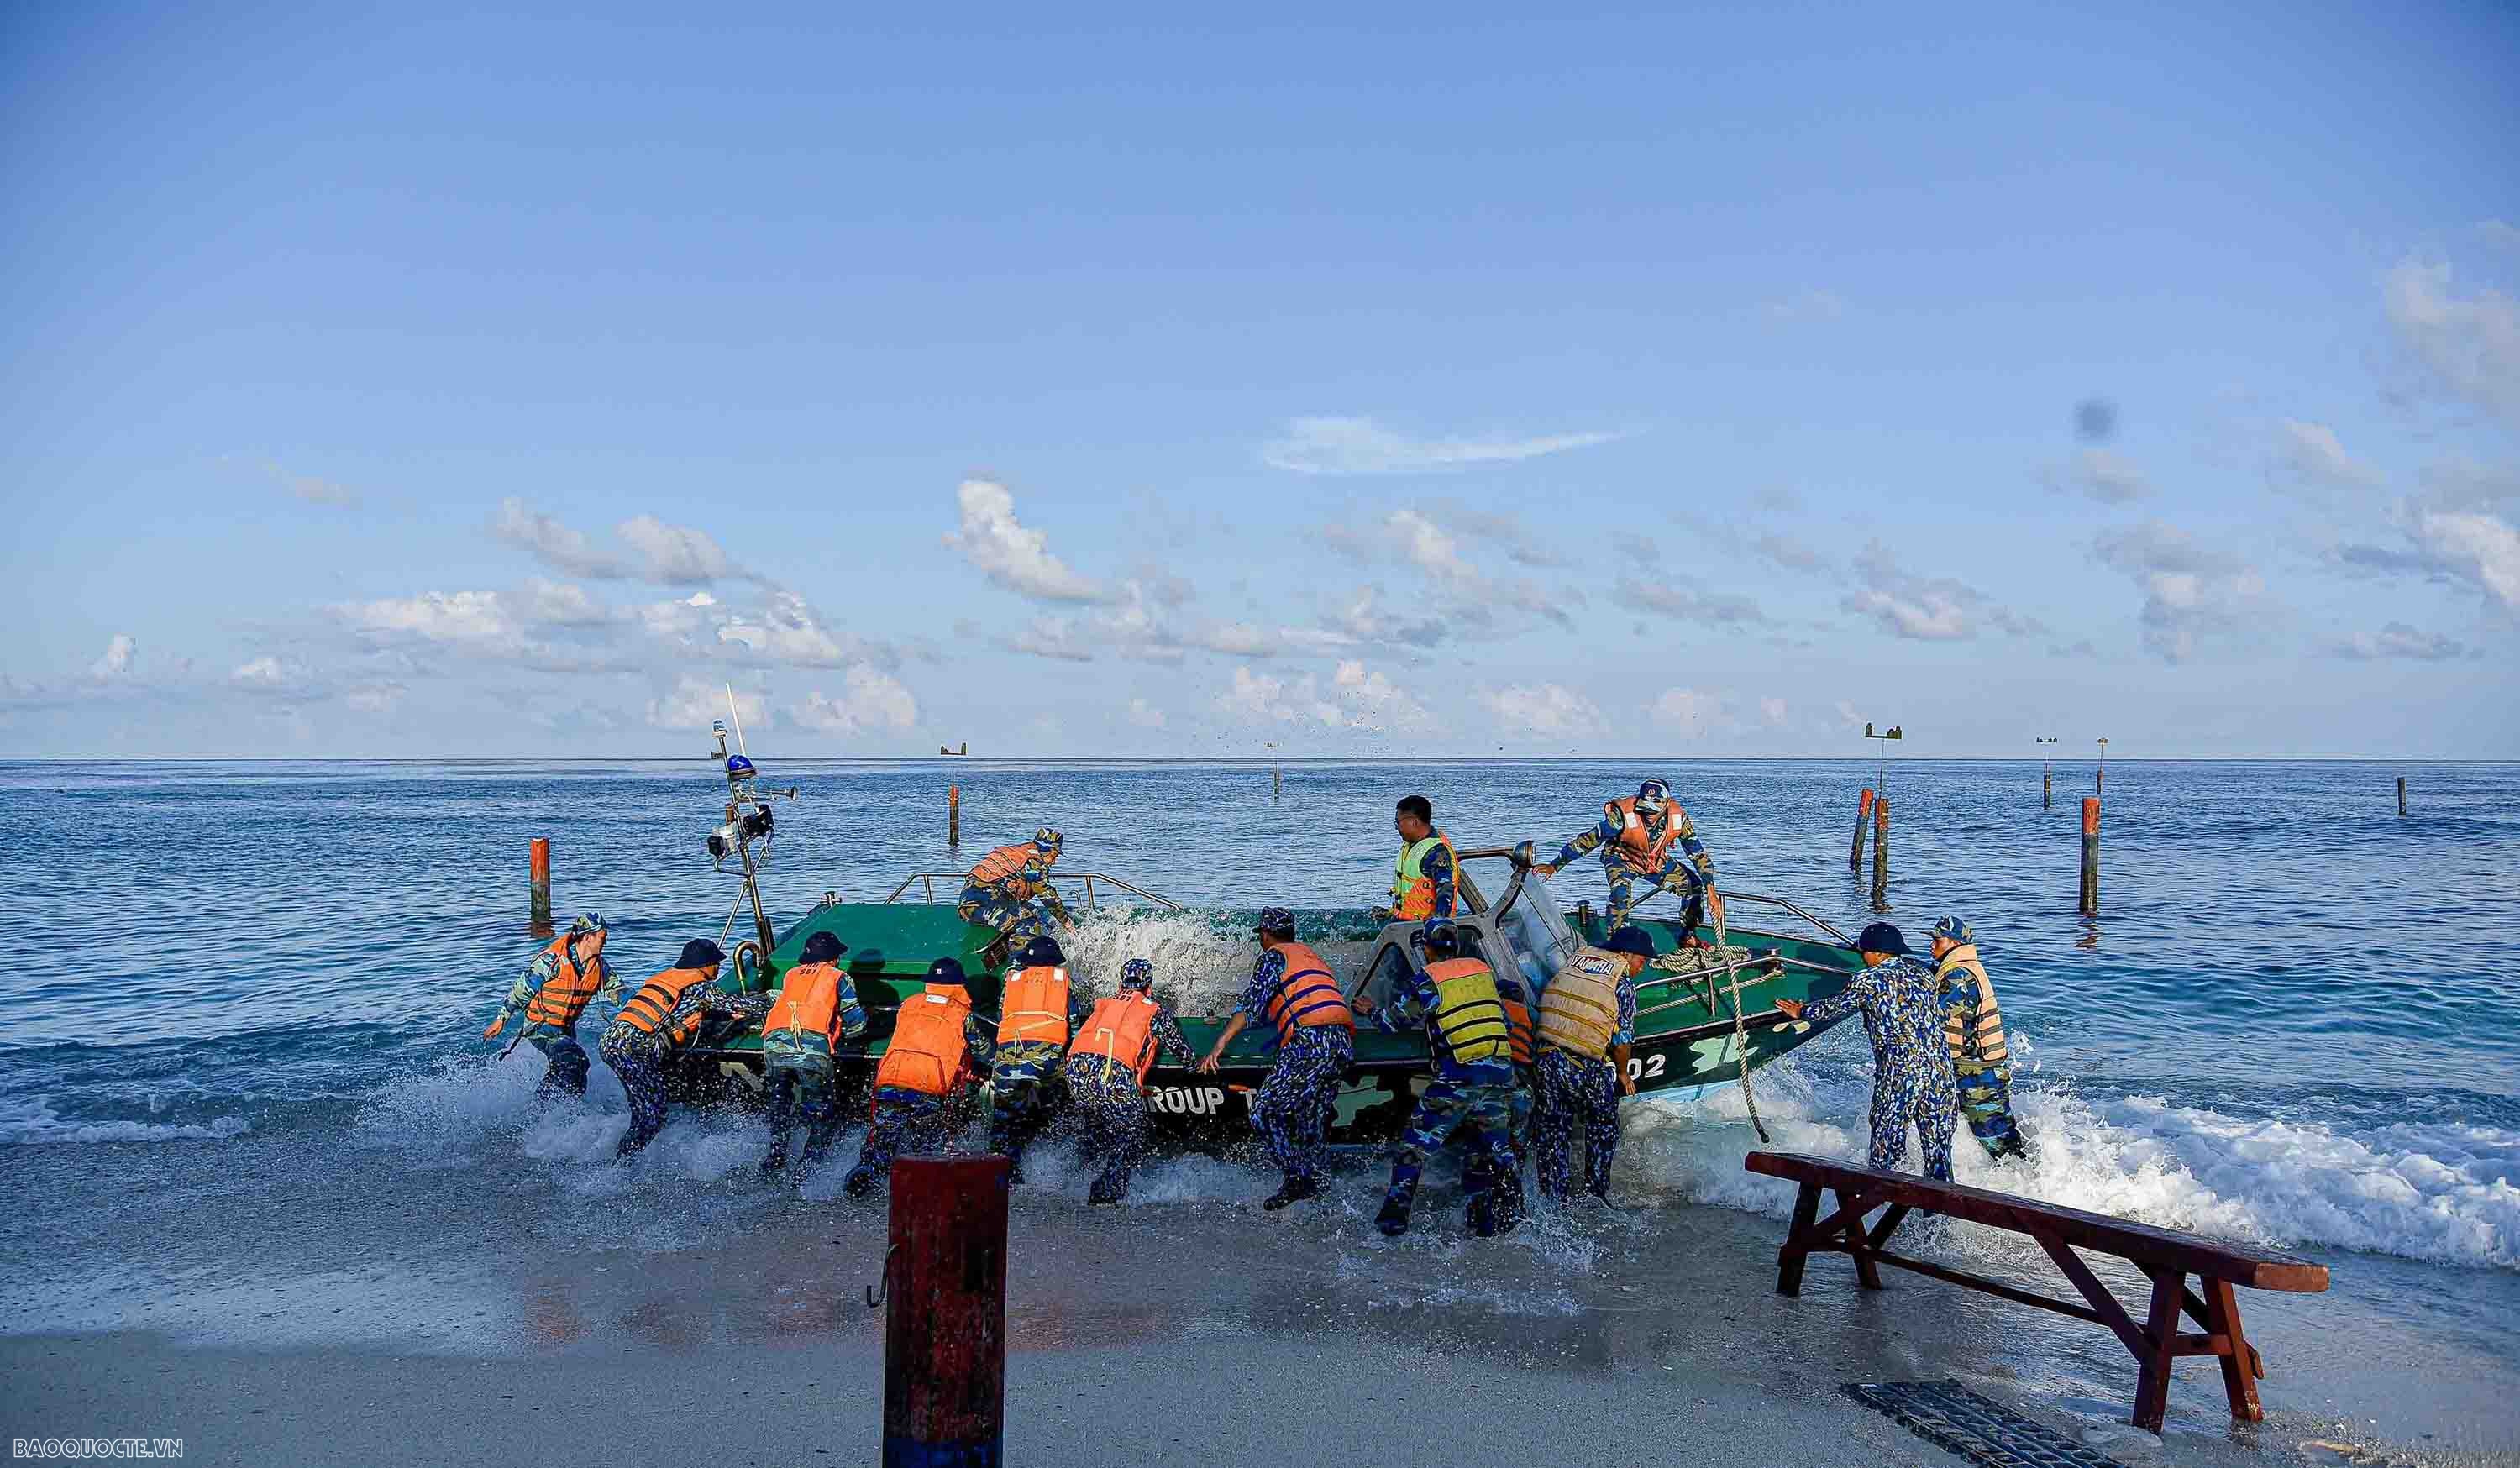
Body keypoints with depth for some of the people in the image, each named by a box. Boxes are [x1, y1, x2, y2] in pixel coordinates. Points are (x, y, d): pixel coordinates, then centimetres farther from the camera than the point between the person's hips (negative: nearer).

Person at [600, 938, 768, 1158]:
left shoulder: (669, 976, 25)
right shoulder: (698, 986, 0)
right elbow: (735, 1005, 4)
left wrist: (731, 1013, 28)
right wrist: (772, 999, 16)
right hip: (633, 1048, -9)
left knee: (643, 1112, 16)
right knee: (652, 1115, -4)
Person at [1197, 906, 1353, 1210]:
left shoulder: (1274, 956, 7)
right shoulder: (1313, 956, 31)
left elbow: (1252, 1004, -5)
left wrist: (1220, 1043, -9)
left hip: (1311, 1042, -8)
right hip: (1343, 1042, 8)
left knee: (1265, 1113, -4)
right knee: (1312, 1121, 13)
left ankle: (1297, 1177, -13)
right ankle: (1315, 1184, 8)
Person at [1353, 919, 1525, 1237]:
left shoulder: (1424, 979, 1)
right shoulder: (1484, 970, 14)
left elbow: (1391, 1022, 11)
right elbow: (1506, 1021, 22)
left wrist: (1371, 1010, 31)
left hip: (1459, 1073, -4)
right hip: (1501, 1071, 4)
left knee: (1416, 1143, 6)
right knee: (1496, 1147, 16)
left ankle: (1395, 1214, 4)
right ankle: (1510, 1211, 12)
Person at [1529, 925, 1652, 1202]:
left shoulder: (1575, 959, 13)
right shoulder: (1623, 984, -3)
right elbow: (1622, 1039, -4)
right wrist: (1623, 1073, 12)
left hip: (1546, 1058, 5)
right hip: (1587, 1068, -4)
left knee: (1551, 1131, 14)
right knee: (1603, 1131, 18)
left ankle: (1552, 1200, 18)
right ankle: (1595, 1195, 21)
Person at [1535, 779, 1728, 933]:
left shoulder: (1678, 818, -25)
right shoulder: (1623, 815, -35)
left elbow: (1699, 855, -16)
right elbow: (1588, 839, -28)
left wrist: (1711, 892, -23)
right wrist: (1554, 866, -27)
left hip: (1657, 862, 4)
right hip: (1621, 859, -4)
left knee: (1694, 885, -6)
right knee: (1621, 893, -34)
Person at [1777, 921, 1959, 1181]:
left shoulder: (1867, 981, -1)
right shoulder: (1924, 972, 13)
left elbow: (1833, 1008, 14)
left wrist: (1801, 1012, 32)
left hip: (1898, 1074, -5)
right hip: (1941, 1070, 5)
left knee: (1886, 1147, 6)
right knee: (1938, 1151, 9)